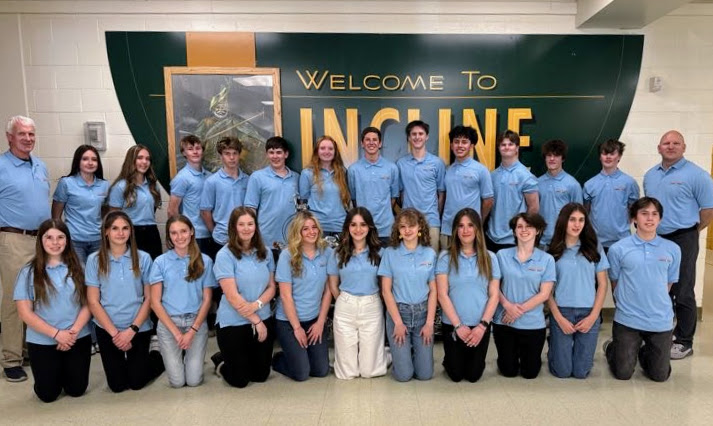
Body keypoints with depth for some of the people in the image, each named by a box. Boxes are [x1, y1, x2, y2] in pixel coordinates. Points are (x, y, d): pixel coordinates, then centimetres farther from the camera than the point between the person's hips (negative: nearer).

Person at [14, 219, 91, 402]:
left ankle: (66, 371, 38)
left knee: (76, 390, 7)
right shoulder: (28, 272, -4)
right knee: (48, 395, 4)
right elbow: (25, 312, -7)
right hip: (42, 341, -1)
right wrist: (56, 334, -15)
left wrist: (73, 331, -14)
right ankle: (56, 373, 36)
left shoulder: (77, 268, 1)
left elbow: (87, 304, 1)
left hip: (79, 338, 1)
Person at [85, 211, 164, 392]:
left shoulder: (143, 258, -5)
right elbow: (93, 302, -5)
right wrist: (115, 333, -10)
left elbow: (149, 298, -4)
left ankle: (156, 355, 34)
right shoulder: (94, 260, -5)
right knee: (118, 385, 6)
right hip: (107, 329, 1)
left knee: (137, 382, 5)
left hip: (139, 328, 0)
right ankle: (123, 362, 38)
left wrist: (132, 330, -12)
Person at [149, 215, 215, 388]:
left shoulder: (205, 261, -1)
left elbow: (207, 300, 0)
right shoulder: (161, 262, -3)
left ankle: (191, 357, 28)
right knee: (177, 381, -1)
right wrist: (176, 332, -10)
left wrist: (192, 331, -9)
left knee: (194, 380, -3)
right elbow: (155, 302, -5)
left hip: (197, 322, 1)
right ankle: (173, 357, 29)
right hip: (168, 323, 0)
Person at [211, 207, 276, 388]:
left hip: (264, 319, 5)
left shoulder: (265, 253, 3)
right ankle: (221, 361, 37)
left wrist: (257, 304, -16)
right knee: (239, 380, 6)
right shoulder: (225, 255, -13)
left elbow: (271, 287, 4)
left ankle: (233, 358, 42)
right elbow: (233, 296, -16)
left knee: (261, 376, 14)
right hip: (234, 323, -4)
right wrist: (256, 321, -14)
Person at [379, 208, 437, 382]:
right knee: (403, 375, -2)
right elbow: (386, 290, -5)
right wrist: (398, 322, -8)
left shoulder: (430, 254, 0)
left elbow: (433, 290, 1)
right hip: (398, 312, -2)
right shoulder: (390, 253, -5)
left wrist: (429, 322, -5)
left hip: (423, 313, 2)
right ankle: (402, 352, 30)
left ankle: (414, 351, 32)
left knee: (425, 374, 2)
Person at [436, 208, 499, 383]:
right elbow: (442, 295, -8)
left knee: (473, 375, 10)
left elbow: (494, 295, -1)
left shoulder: (489, 258, 1)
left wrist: (482, 325, -10)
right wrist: (458, 325, -12)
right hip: (453, 325, -1)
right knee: (456, 375, 8)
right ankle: (450, 360, 40)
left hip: (480, 326, 2)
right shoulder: (446, 257, -6)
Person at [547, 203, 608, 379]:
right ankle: (554, 346, 31)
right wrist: (559, 318, -8)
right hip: (561, 312, -1)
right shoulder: (553, 251, -2)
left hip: (589, 313, 1)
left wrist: (593, 316, -5)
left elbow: (602, 284, 3)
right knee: (562, 372, 1)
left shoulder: (594, 248, 2)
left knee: (581, 372, 3)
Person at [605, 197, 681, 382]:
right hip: (627, 319, -2)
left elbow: (669, 283, 9)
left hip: (661, 320, 2)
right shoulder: (618, 249, -8)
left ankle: (644, 353, 40)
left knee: (660, 375, 10)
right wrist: (630, 303, 2)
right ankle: (611, 348, 37)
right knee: (623, 374, 6)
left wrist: (655, 304, 7)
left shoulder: (673, 249, -1)